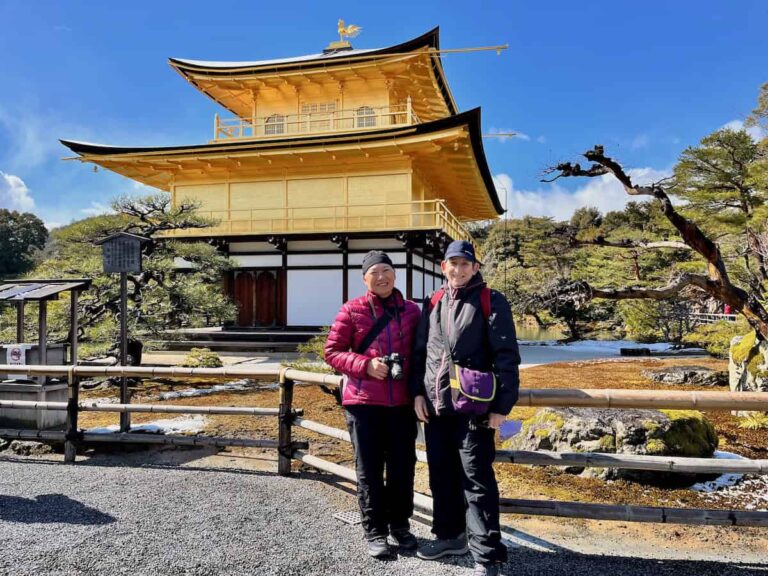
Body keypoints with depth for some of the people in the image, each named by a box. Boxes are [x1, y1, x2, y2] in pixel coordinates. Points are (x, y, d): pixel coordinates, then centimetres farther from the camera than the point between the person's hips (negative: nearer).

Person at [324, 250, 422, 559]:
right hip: (363, 401, -2)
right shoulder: (351, 310, -2)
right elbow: (332, 351, -1)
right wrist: (365, 365, -16)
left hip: (402, 402, 3)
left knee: (403, 466, 11)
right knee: (369, 469, 6)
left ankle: (400, 526, 29)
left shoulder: (412, 311, 6)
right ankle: (375, 532, 21)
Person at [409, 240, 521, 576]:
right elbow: (420, 352, 17)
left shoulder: (491, 303, -4)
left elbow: (506, 357, -8)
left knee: (476, 481, -4)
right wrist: (418, 392, 7)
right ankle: (450, 535, 34)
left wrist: (501, 406, -12)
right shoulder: (433, 304, 13)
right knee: (442, 476, 17)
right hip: (435, 408, 6)